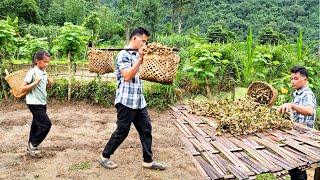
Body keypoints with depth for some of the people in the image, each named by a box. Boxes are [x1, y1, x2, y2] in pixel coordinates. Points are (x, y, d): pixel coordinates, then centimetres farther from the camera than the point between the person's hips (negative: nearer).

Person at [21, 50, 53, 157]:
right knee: (46, 124, -11)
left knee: (37, 124, 15)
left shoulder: (44, 72, 7)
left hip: (42, 103, 8)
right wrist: (35, 82, -25)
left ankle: (31, 145, 30)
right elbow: (23, 88, -16)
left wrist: (49, 83, -2)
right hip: (34, 103, -8)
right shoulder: (32, 72, -16)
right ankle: (33, 145, 6)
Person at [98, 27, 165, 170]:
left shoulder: (137, 55, 14)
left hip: (139, 101, 8)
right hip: (126, 101, -8)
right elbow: (127, 76, -23)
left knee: (146, 129, 8)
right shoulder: (123, 55, -11)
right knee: (122, 131, 2)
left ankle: (148, 161, 18)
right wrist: (140, 58, -20)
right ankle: (104, 156, 22)